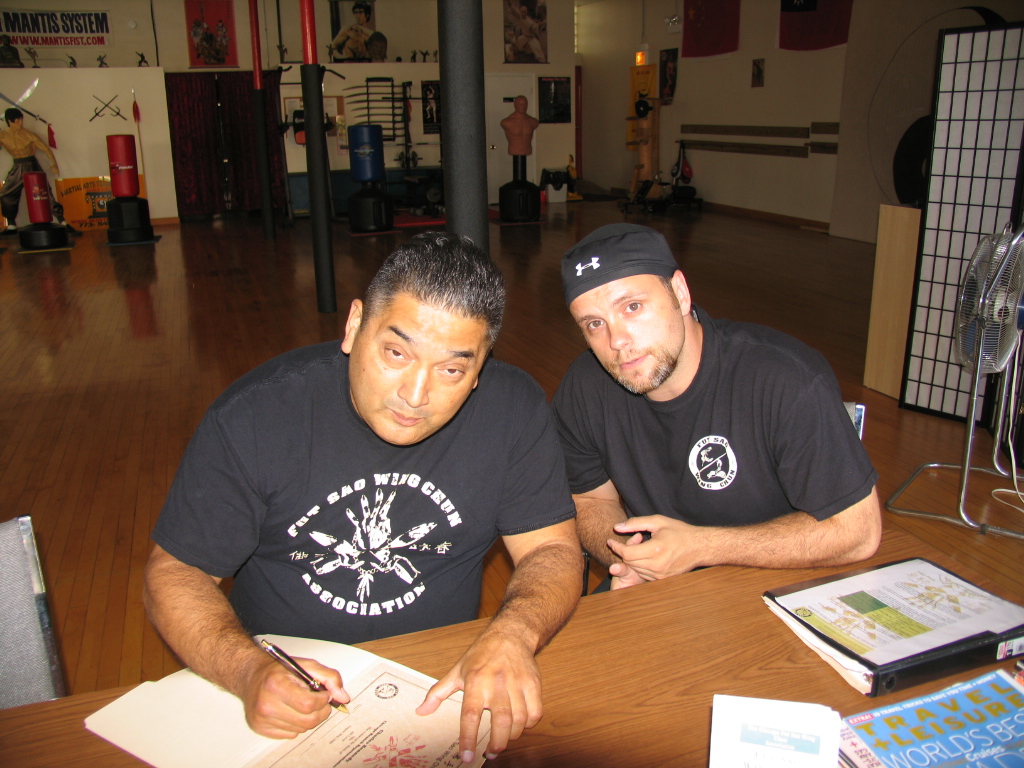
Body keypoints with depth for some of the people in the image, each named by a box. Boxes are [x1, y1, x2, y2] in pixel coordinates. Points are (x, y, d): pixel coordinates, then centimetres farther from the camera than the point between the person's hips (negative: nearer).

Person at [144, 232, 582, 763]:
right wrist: (249, 671, -26)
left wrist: (512, 637, -27)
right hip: (286, 692, -2)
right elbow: (174, 572, -7)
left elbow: (554, 550, -6)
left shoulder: (514, 410, -11)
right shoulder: (255, 417, -14)